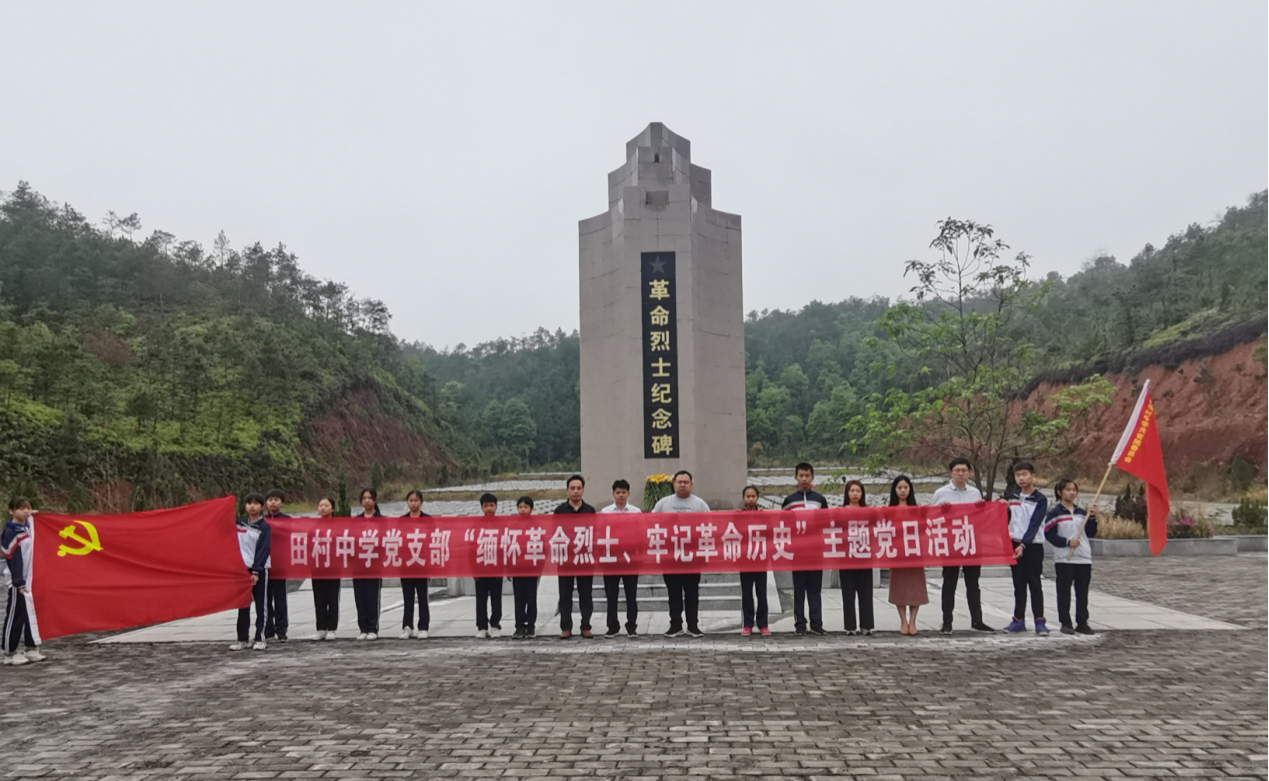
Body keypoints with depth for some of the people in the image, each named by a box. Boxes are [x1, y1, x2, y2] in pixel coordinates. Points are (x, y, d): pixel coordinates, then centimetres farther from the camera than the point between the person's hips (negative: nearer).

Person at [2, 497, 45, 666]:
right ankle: (10, 653, 7)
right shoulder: (10, 533, -16)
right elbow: (13, 560, -19)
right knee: (15, 616, -2)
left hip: (27, 580, 8)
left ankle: (32, 649, 18)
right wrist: (19, 582, -23)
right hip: (17, 582, -8)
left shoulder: (26, 526, 8)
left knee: (30, 615, 12)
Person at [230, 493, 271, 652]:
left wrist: (256, 571, -17)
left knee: (261, 605, 1)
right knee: (243, 606, 8)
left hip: (259, 570, -4)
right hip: (241, 569, 5)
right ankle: (242, 639, 13)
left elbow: (263, 550, -12)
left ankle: (260, 639, 5)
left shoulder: (264, 526, -5)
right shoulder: (239, 523, 9)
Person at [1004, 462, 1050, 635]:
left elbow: (1034, 524, -14)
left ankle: (1040, 621, 0)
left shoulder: (1040, 500, -6)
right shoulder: (1011, 497, 8)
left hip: (1033, 545, -4)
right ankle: (1018, 620, 13)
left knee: (1034, 584, -3)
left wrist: (1023, 544, -23)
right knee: (1019, 584, 8)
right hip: (1014, 544, 4)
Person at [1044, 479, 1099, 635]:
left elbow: (1091, 534, 14)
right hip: (1064, 559, -5)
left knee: (1082, 592, 8)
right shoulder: (1055, 513, -4)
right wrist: (1067, 542, -16)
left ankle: (1082, 623, 15)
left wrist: (1093, 519, -1)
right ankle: (1066, 623, 6)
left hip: (1084, 558, 5)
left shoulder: (1082, 512, 12)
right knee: (1064, 592, 0)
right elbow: (1049, 534, -8)